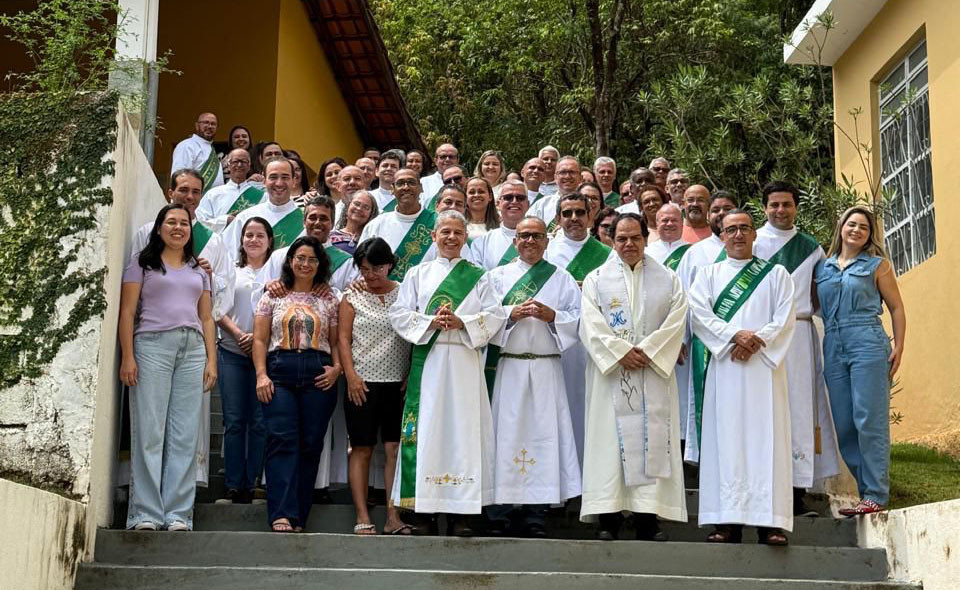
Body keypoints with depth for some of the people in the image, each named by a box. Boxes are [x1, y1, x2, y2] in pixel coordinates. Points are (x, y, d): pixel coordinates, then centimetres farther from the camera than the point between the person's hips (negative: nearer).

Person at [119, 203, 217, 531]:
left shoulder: (199, 270, 22)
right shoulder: (143, 263, 11)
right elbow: (127, 310, 3)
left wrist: (212, 360, 6)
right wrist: (128, 356, -9)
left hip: (193, 349, 4)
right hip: (152, 344, -3)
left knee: (185, 436, -2)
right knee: (149, 432, -7)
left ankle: (178, 514, -1)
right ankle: (146, 514, -7)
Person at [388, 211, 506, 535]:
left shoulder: (478, 276, 13)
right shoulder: (418, 273, 14)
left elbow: (495, 316, 4)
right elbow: (399, 314, 5)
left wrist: (462, 322, -11)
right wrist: (431, 322, -11)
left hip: (465, 361, 0)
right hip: (427, 360, 0)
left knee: (464, 428, -5)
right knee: (426, 429, -5)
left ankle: (460, 513, -3)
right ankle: (423, 507, -2)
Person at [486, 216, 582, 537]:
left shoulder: (562, 279, 14)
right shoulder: (498, 276, 13)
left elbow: (578, 318, 7)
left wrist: (552, 316, -9)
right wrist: (512, 314, -12)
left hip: (546, 368, 1)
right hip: (507, 366, -1)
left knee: (544, 432, -5)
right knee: (505, 434, -5)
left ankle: (536, 513, -1)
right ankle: (499, 512, 0)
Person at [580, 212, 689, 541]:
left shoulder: (668, 280, 12)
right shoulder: (596, 279, 10)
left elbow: (675, 323, 1)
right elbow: (591, 325, -2)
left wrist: (646, 351, -11)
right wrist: (622, 352, -13)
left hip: (654, 373, 1)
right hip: (610, 373, -1)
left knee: (652, 440, -3)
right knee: (609, 440, -4)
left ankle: (648, 519, 0)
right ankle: (608, 518, -2)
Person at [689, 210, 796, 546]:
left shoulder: (776, 274, 16)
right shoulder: (709, 274, 17)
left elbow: (785, 319, 4)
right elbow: (699, 313, 1)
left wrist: (757, 341, -12)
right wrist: (734, 336, -12)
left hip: (763, 364, -1)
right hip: (723, 364, 1)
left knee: (766, 438, -7)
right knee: (725, 439, -5)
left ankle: (770, 521, -10)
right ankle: (728, 520, -6)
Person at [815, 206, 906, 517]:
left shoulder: (877, 265, 8)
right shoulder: (822, 268, 18)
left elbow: (897, 308, 6)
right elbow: (816, 307, 21)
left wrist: (898, 348, -4)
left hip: (868, 343, -5)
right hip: (833, 348, 5)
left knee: (869, 420, -9)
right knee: (843, 424, 3)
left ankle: (876, 495, -7)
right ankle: (868, 488, 12)